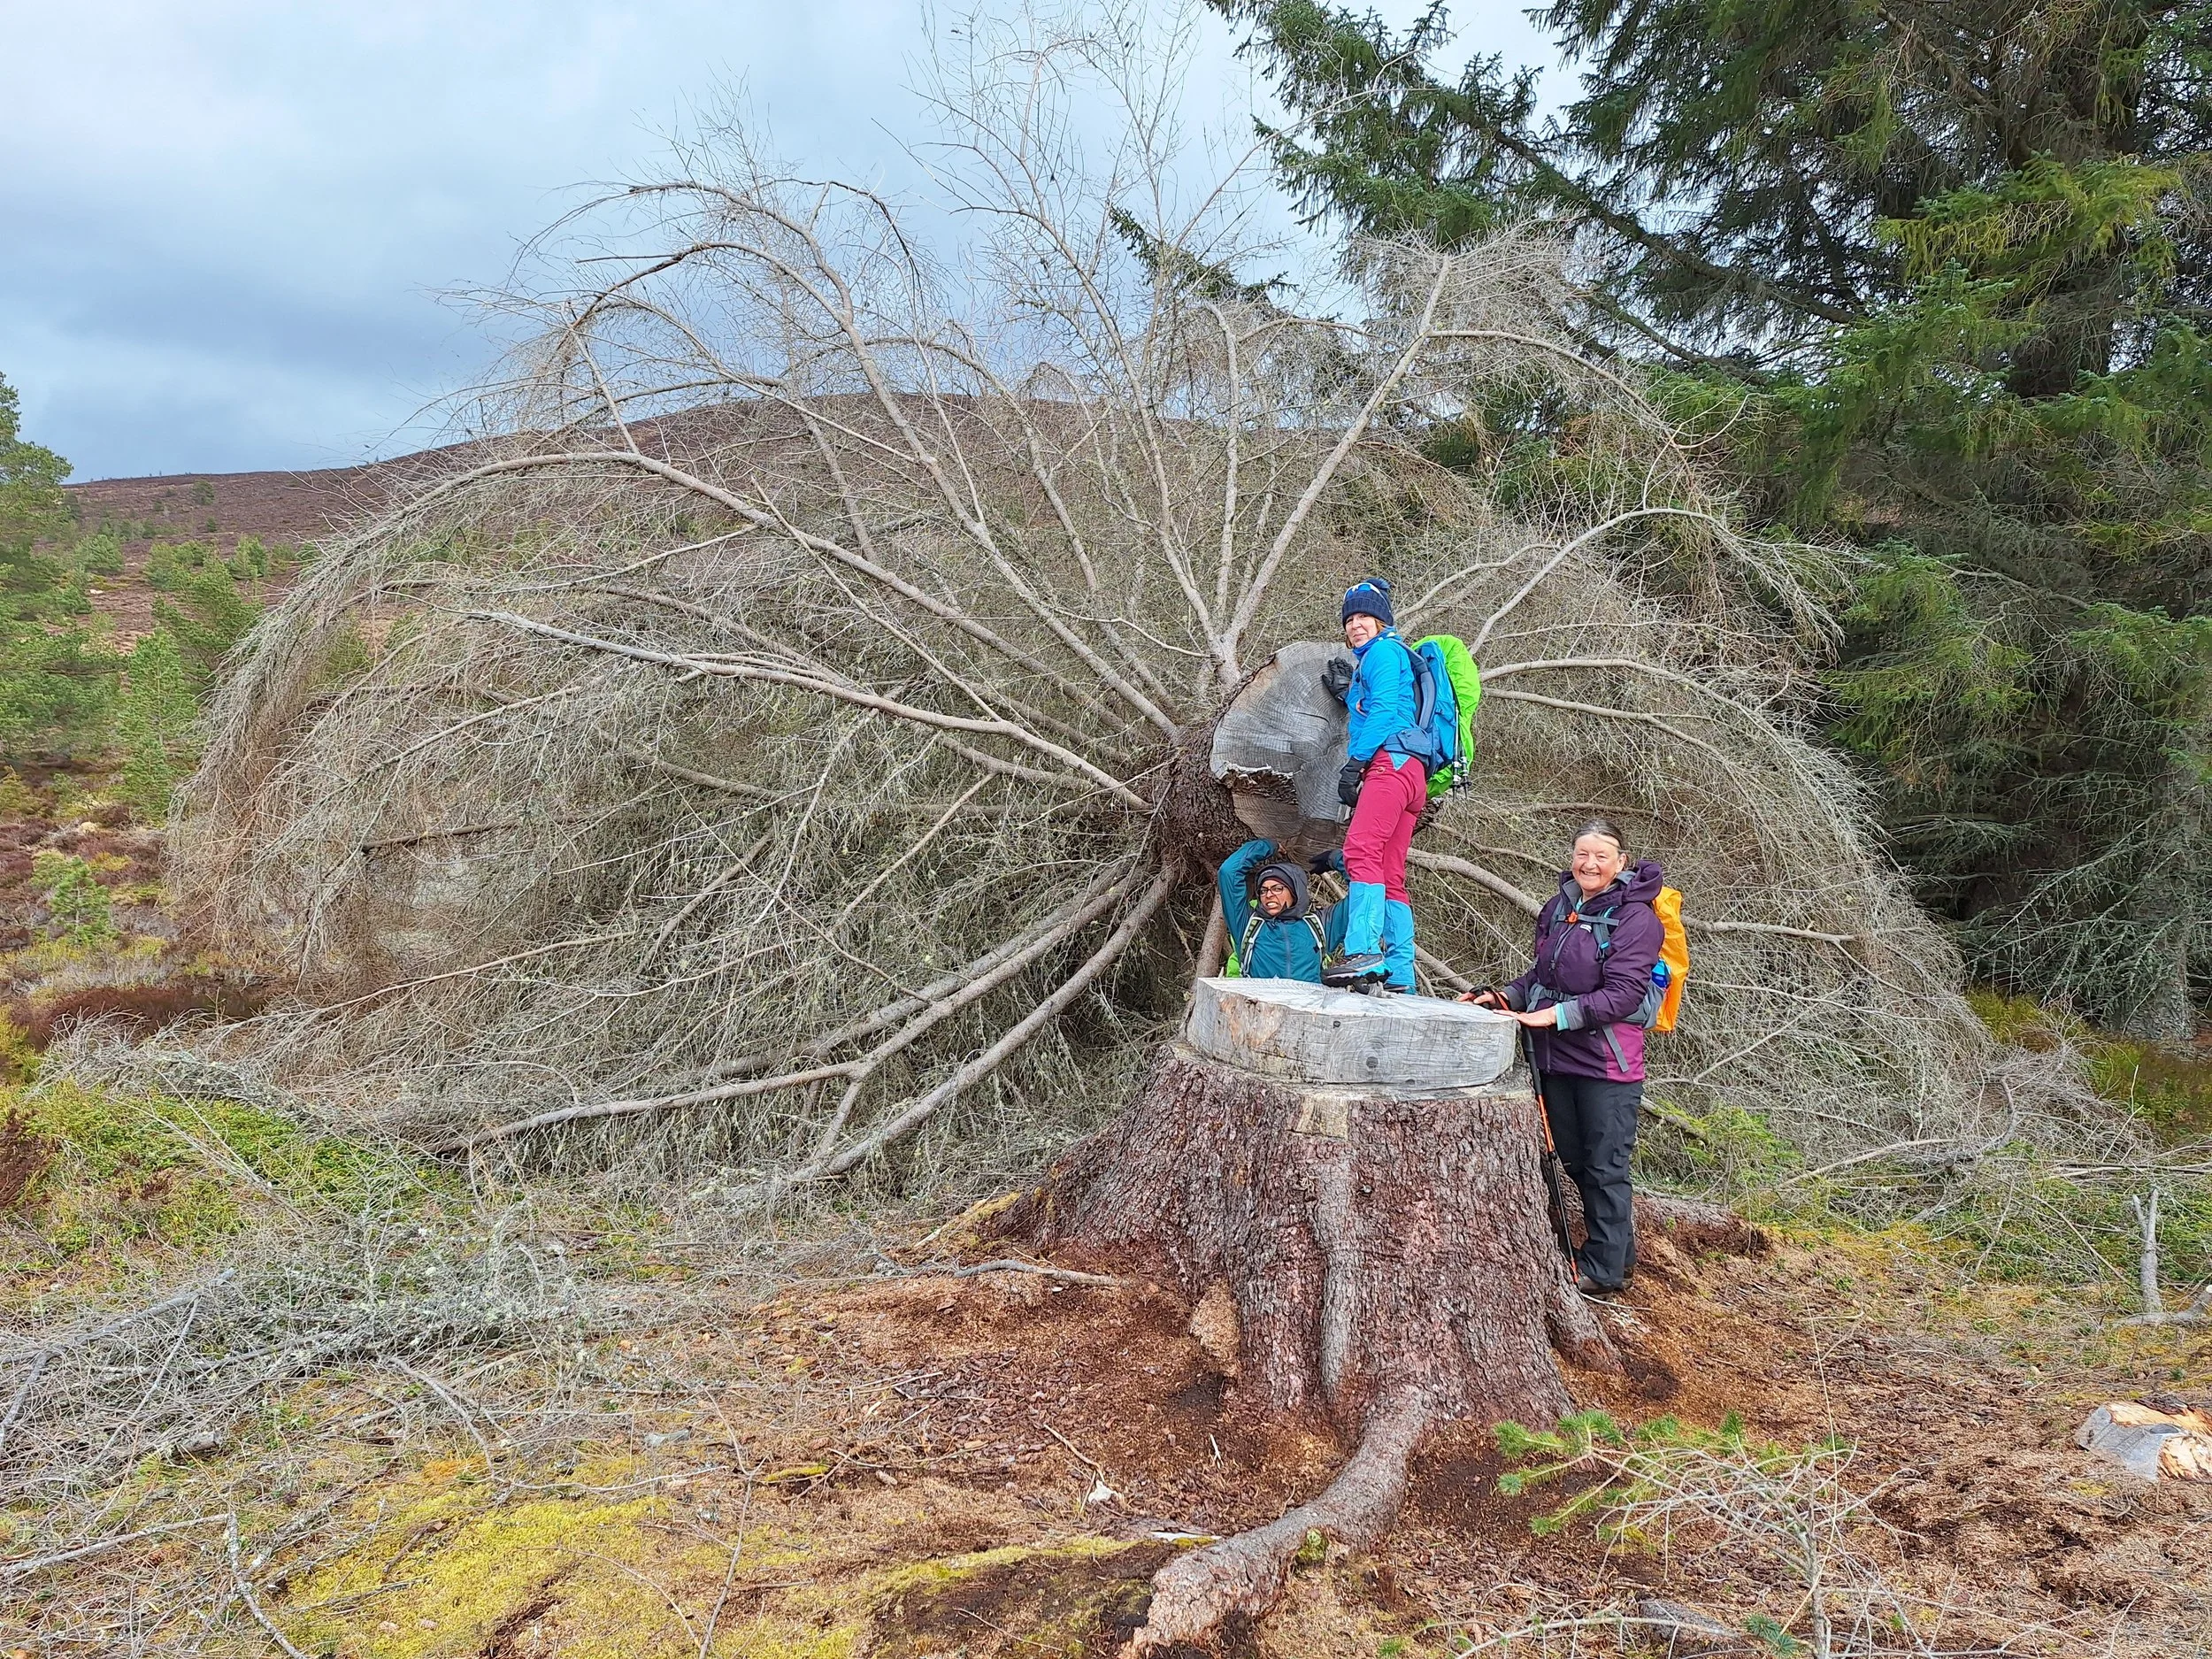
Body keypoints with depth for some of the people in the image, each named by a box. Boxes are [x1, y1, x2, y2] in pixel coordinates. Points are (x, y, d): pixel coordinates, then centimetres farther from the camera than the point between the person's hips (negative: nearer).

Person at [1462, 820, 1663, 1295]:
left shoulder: (1634, 917, -13)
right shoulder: (1558, 907, 8)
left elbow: (1623, 994, -21)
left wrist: (1556, 1015, -27)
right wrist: (1507, 997, 1)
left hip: (1607, 1063, -7)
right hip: (1556, 1059, 7)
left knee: (1604, 1169, 3)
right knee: (1574, 1162, 17)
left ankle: (1604, 1270, 16)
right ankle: (1619, 1254, 34)